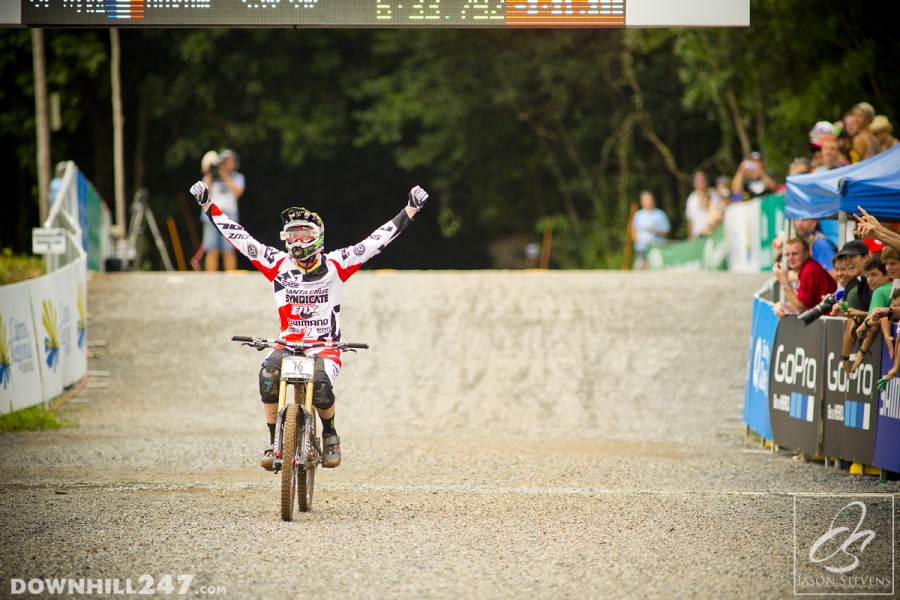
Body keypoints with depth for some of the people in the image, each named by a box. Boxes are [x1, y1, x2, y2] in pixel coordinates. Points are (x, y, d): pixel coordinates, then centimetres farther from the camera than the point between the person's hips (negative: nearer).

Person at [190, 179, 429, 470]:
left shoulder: (335, 264, -1)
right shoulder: (278, 263, 3)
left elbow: (377, 240, -2)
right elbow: (237, 236, 3)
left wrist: (410, 210, -6)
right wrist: (208, 205, 0)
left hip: (325, 347, -1)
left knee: (320, 385, -31)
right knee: (268, 374, -31)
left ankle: (330, 435, 1)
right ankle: (274, 441, -18)